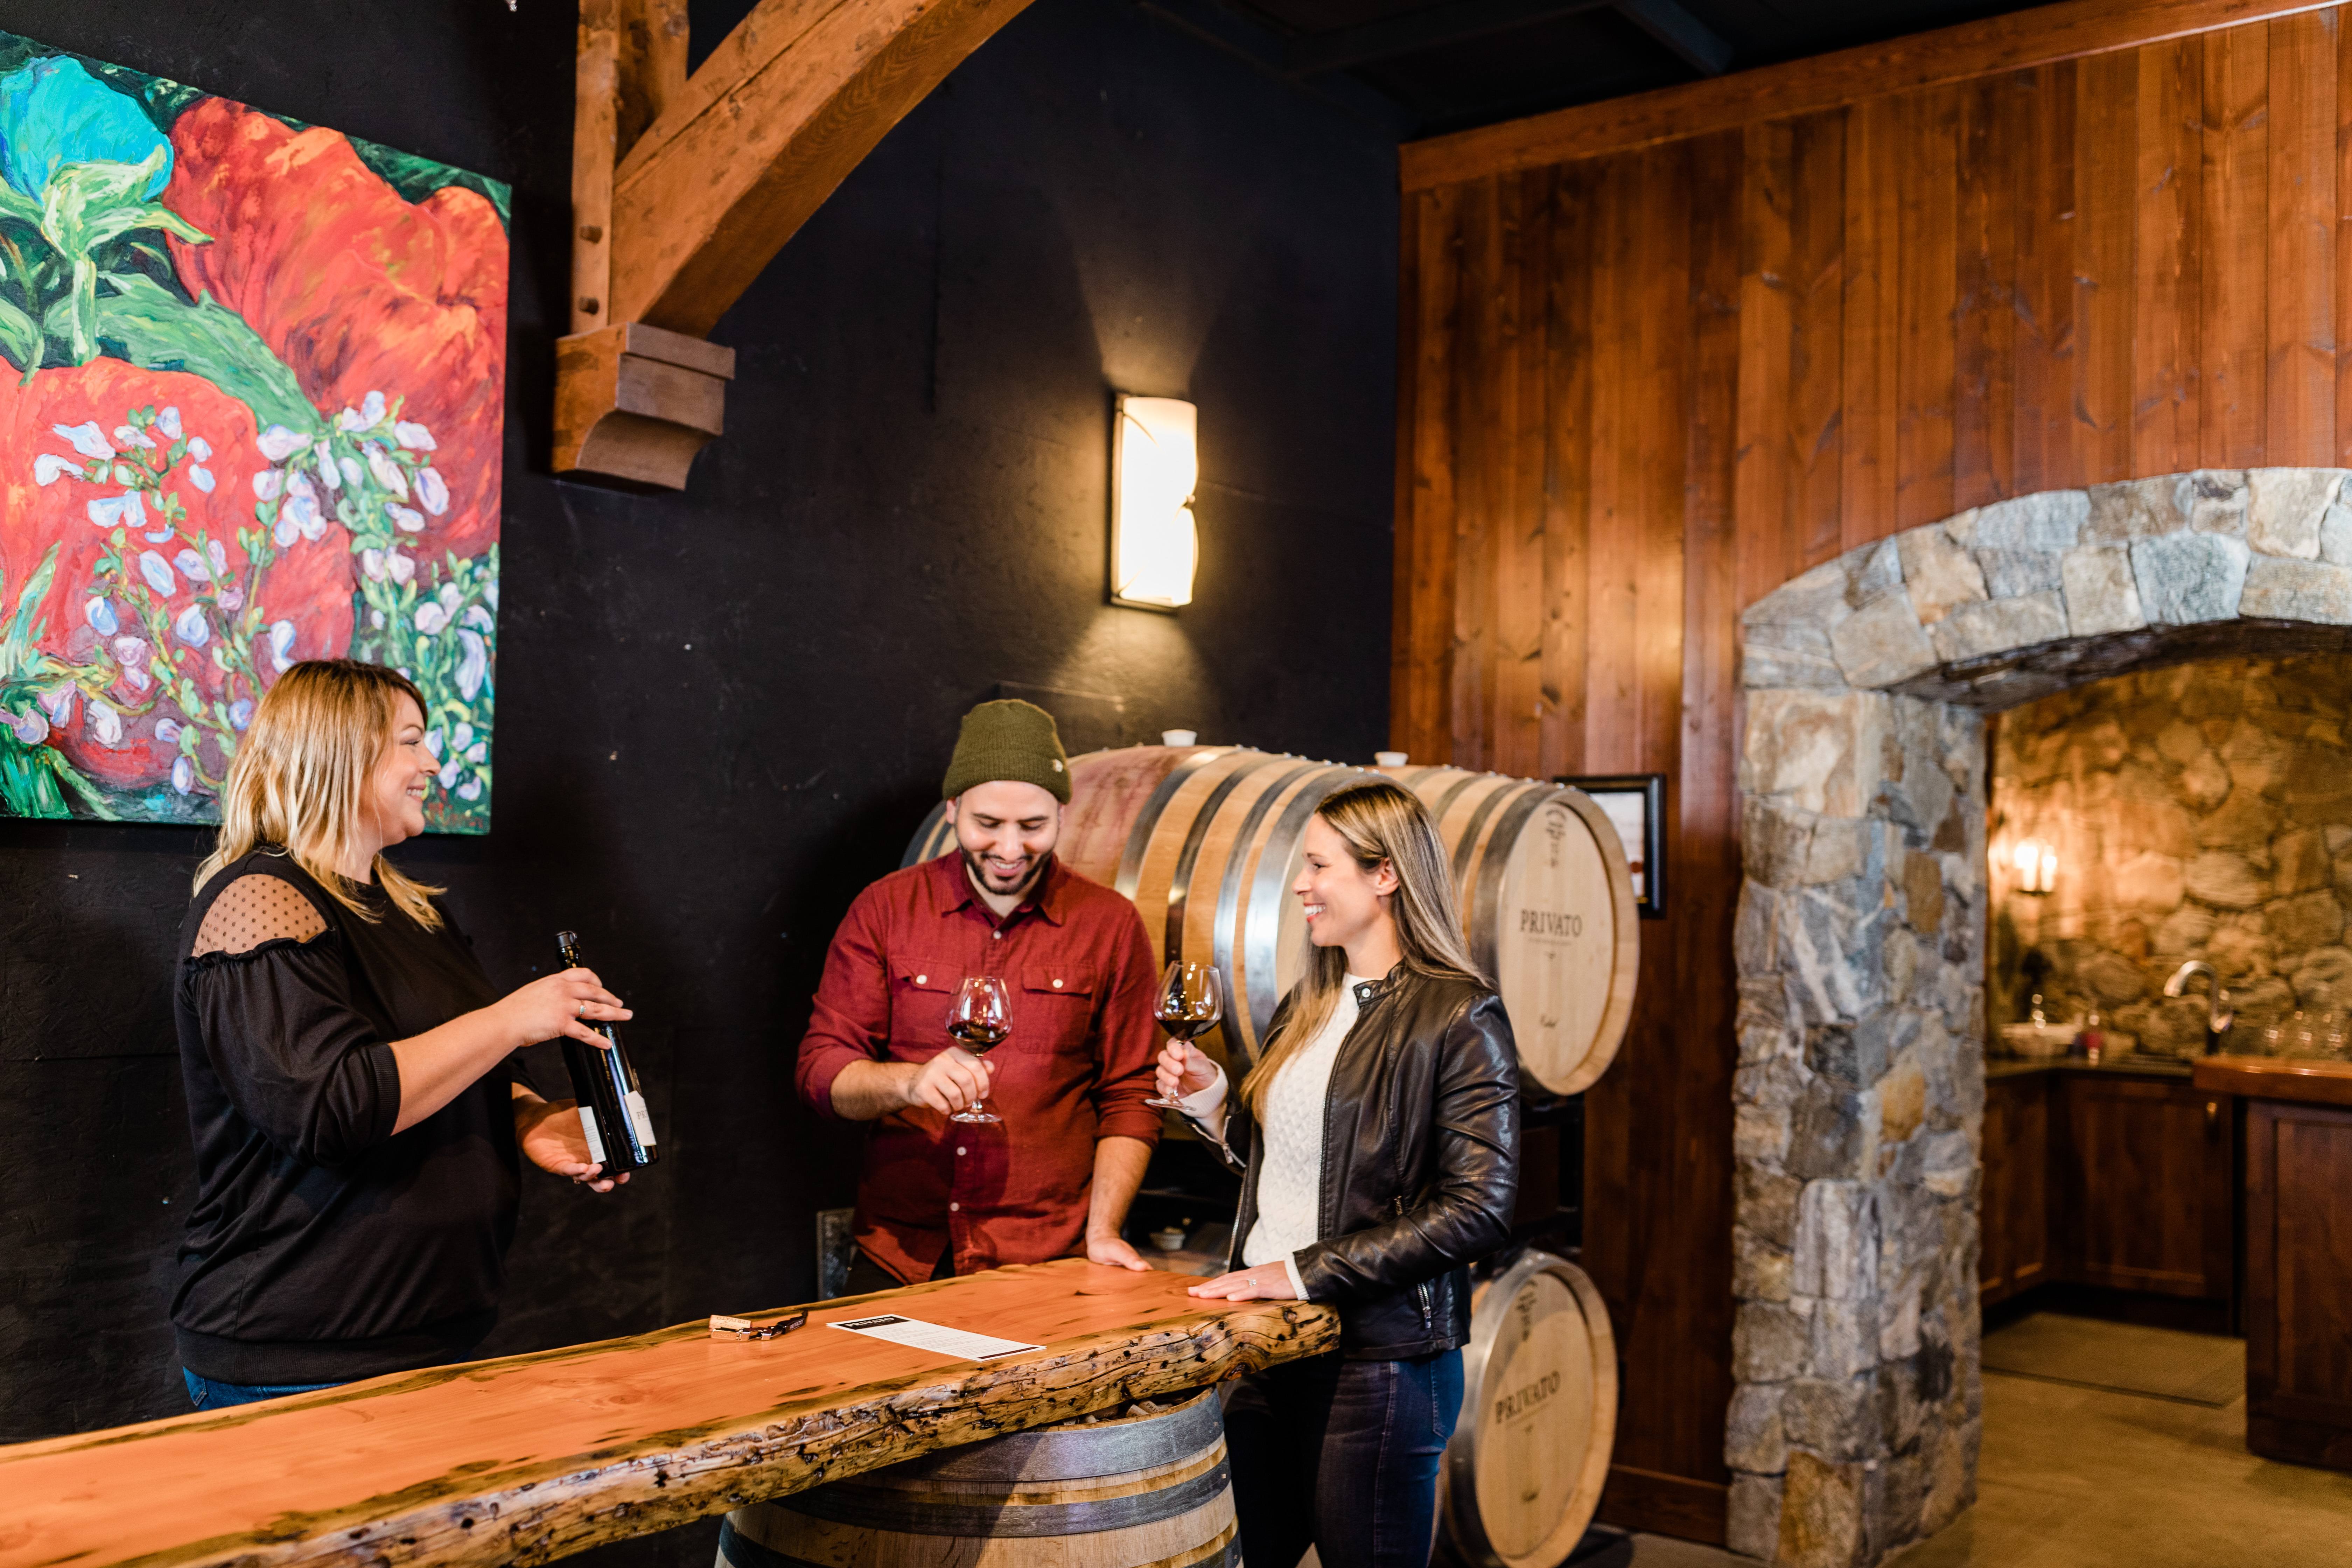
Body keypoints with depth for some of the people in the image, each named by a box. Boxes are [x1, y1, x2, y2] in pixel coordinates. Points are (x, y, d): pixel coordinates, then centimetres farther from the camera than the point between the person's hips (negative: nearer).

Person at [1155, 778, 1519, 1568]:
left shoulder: (1459, 1016, -11)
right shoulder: (1307, 1007, 12)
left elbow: (1478, 1210, -18)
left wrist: (1306, 1272, -19)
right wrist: (1212, 1100, 3)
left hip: (1377, 1355, -7)